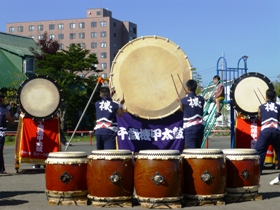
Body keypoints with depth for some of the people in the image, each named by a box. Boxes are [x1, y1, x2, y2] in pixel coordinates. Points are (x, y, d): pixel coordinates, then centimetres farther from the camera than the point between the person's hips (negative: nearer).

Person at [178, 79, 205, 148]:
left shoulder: (184, 100, -8)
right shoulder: (201, 99, 2)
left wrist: (180, 102, 30)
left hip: (190, 127, -5)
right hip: (200, 126, 5)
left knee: (191, 148, -7)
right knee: (198, 147, 14)